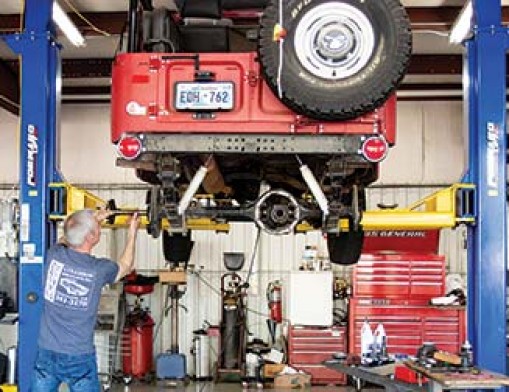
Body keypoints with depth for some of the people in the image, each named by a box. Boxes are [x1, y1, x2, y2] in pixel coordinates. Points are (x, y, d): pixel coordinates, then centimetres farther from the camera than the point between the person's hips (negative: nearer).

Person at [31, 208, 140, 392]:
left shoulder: (54, 255, -7)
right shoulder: (99, 269, -12)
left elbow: (65, 240, 20)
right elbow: (125, 266, 13)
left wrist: (92, 220, 27)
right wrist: (132, 233, 23)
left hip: (46, 353, 3)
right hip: (79, 358, -3)